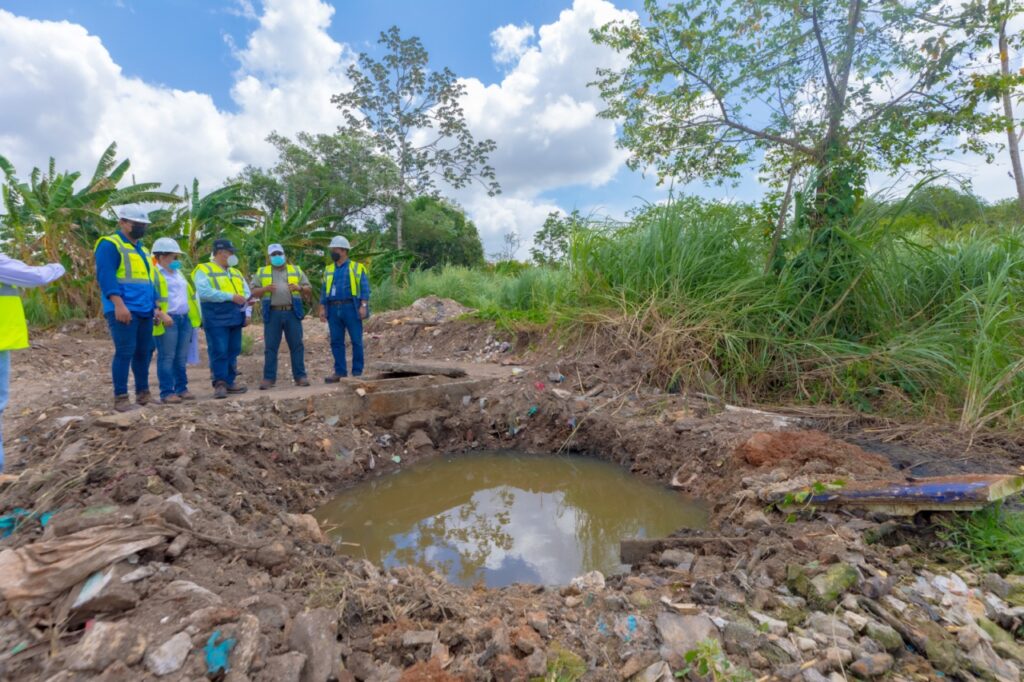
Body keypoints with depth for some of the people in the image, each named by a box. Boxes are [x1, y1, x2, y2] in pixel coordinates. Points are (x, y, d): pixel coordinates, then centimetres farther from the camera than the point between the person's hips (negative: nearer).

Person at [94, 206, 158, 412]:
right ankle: (120, 397, 0)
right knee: (124, 352, -8)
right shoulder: (110, 245, -4)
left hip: (144, 311, 8)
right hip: (124, 310, -8)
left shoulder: (142, 250, 22)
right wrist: (119, 304, -24)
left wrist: (155, 305, 21)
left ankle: (142, 392, 21)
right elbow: (106, 276, -15)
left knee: (144, 352, 10)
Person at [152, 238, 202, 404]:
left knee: (182, 357, 10)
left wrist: (194, 317, 20)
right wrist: (161, 315, -24)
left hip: (185, 319, 7)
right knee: (167, 358, -3)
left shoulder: (178, 273, 21)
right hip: (167, 321, -7)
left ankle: (181, 388, 16)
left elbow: (189, 295, 26)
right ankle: (167, 392, 1)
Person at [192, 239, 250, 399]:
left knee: (233, 352, 9)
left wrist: (246, 302, -1)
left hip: (235, 319, 7)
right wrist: (231, 297, -19)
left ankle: (229, 382, 16)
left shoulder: (235, 272, 20)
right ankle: (219, 384, -3)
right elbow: (204, 292, -17)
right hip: (216, 320, -7)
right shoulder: (203, 270, -2)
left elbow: (246, 292, 21)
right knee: (219, 352, -7)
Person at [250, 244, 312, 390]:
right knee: (270, 347, 1)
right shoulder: (262, 272, 13)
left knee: (296, 345, 0)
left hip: (292, 313, 0)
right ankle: (269, 378, 7)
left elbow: (308, 288, 10)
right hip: (272, 314, 0)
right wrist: (265, 289, -12)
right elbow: (253, 292, 8)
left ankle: (300, 376, 5)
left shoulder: (296, 270, 14)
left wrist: (299, 287, -11)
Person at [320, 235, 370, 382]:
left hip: (350, 308, -5)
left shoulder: (357, 267, 3)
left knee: (356, 341, -2)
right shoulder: (329, 270, 17)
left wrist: (363, 306, -13)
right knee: (336, 342, 5)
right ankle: (340, 372, 11)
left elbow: (365, 288, -3)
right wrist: (322, 308, 7)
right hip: (333, 309, 5)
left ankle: (357, 372, 5)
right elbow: (324, 291, 16)